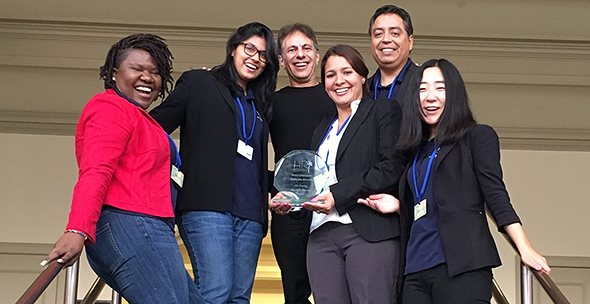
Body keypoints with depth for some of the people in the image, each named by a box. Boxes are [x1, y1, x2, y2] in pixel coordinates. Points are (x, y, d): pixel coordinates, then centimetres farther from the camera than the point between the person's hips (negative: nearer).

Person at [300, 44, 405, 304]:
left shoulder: (384, 111, 7)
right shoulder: (322, 130, 27)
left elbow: (392, 168, -6)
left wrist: (337, 195, -12)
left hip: (369, 233, -5)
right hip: (322, 236, 6)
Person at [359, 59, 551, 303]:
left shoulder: (478, 137, 8)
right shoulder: (418, 150, 23)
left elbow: (495, 195, -2)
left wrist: (525, 249, -13)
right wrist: (399, 206, 10)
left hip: (461, 267, -5)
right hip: (416, 271, 5)